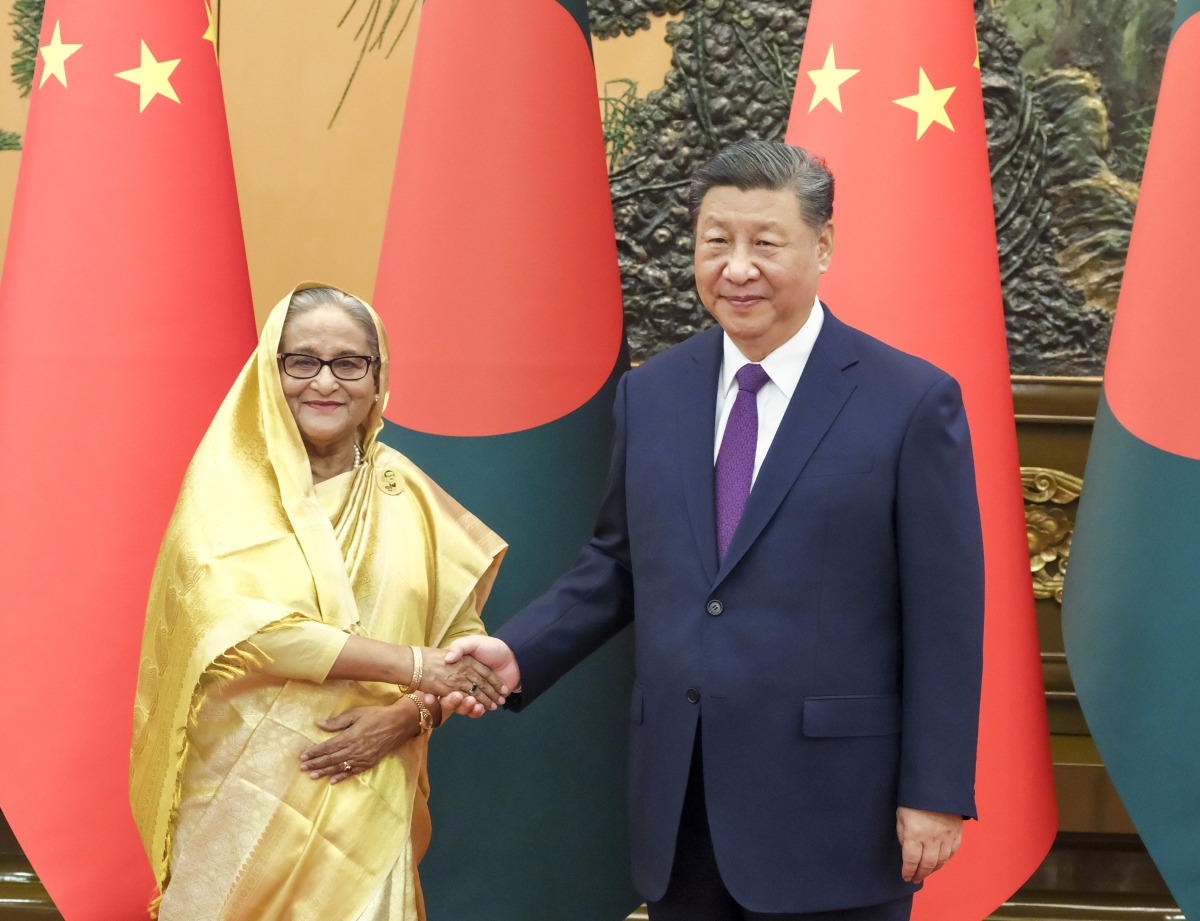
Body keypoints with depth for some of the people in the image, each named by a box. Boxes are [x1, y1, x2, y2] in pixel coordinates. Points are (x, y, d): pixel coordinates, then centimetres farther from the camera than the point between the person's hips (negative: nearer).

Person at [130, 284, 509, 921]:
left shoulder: (407, 496, 6)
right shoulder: (227, 483, -3)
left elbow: (460, 636, 8)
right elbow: (232, 621, -16)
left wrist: (408, 714, -13)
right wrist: (413, 665, -18)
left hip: (365, 804, 2)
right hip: (238, 796, -2)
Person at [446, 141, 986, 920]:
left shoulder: (911, 401, -7)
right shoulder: (650, 395, 8)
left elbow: (945, 621, -7)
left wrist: (936, 795, -8)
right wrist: (518, 653, 0)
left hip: (829, 810, -4)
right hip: (678, 809, 4)